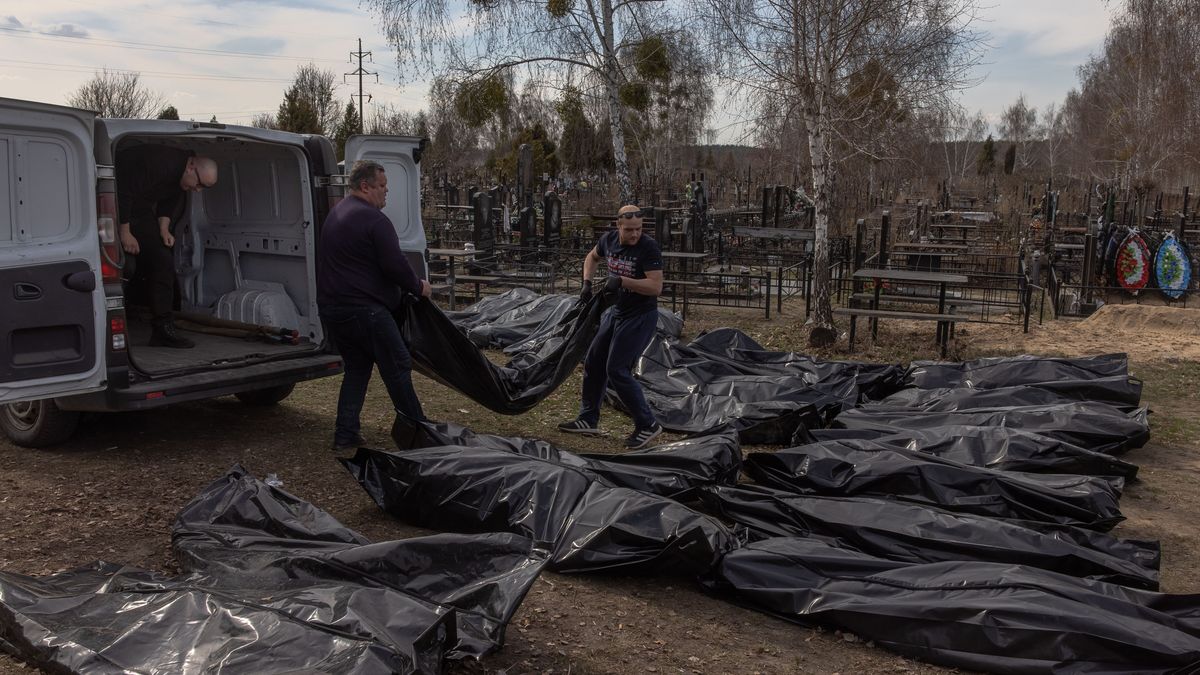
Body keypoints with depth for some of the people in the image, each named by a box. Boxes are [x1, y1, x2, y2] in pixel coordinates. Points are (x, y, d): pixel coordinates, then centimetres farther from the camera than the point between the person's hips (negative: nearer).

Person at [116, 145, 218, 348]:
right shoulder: (160, 164, -31)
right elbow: (124, 192, -29)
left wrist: (164, 228, -3)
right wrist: (125, 233, -25)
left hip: (139, 207, 9)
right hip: (117, 203, -9)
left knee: (163, 264, 0)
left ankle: (164, 329, 2)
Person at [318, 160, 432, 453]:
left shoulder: (336, 214, 17)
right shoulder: (373, 219, -15)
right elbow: (395, 264, -18)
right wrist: (418, 286, 0)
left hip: (332, 308, 9)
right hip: (365, 309, -9)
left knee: (356, 368, 17)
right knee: (397, 366, 1)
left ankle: (345, 435, 14)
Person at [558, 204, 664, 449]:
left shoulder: (649, 248, -21)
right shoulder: (609, 240, -1)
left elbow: (656, 286, -27)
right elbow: (593, 257, 21)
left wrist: (622, 281, -32)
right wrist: (587, 282, 5)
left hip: (640, 317, -8)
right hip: (617, 312, 8)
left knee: (616, 370, -11)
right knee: (594, 363, 13)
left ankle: (647, 425, 1)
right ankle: (589, 420, 27)